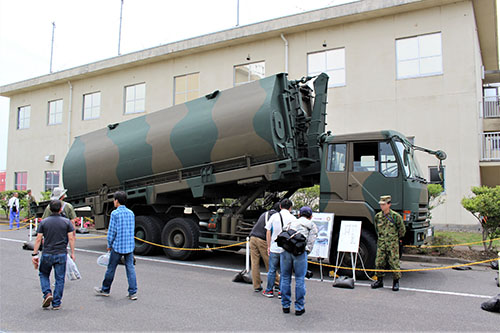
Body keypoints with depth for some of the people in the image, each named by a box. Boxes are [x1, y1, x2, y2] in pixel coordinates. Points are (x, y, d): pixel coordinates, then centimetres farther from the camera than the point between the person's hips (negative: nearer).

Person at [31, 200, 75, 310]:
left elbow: (38, 239, -3)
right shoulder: (66, 222, -2)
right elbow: (71, 238, -4)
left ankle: (47, 293, 3)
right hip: (61, 254, 0)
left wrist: (35, 254, 3)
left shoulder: (43, 222, 0)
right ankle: (56, 304, 11)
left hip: (47, 254, 0)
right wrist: (72, 253, 2)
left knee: (43, 274, 23)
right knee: (59, 279, 8)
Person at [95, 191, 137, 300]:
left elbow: (112, 231, -10)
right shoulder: (131, 213, 7)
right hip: (130, 246, 5)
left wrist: (109, 245, 2)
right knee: (130, 268, 6)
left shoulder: (115, 213, -11)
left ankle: (105, 290, 28)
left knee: (111, 268, 11)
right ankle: (133, 293, 5)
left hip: (118, 246, -5)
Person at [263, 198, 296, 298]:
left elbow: (268, 233, 3)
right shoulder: (293, 218, -3)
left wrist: (269, 246, 11)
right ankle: (281, 291, 14)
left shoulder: (274, 216, 0)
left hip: (274, 248, 1)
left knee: (272, 270, 11)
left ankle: (269, 291, 19)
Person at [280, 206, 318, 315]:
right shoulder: (312, 225, 20)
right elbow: (311, 242, 7)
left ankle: (285, 306, 21)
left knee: (285, 278, 13)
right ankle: (299, 308, 12)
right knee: (300, 279, 6)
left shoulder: (291, 223, 29)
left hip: (285, 250, 3)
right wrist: (306, 254, 13)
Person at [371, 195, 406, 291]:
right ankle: (379, 280, 19)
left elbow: (402, 229, 4)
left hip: (392, 244, -4)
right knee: (379, 262, 5)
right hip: (381, 243, 4)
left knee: (394, 263, -1)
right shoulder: (377, 216, 4)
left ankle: (396, 282, 12)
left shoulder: (396, 216, -8)